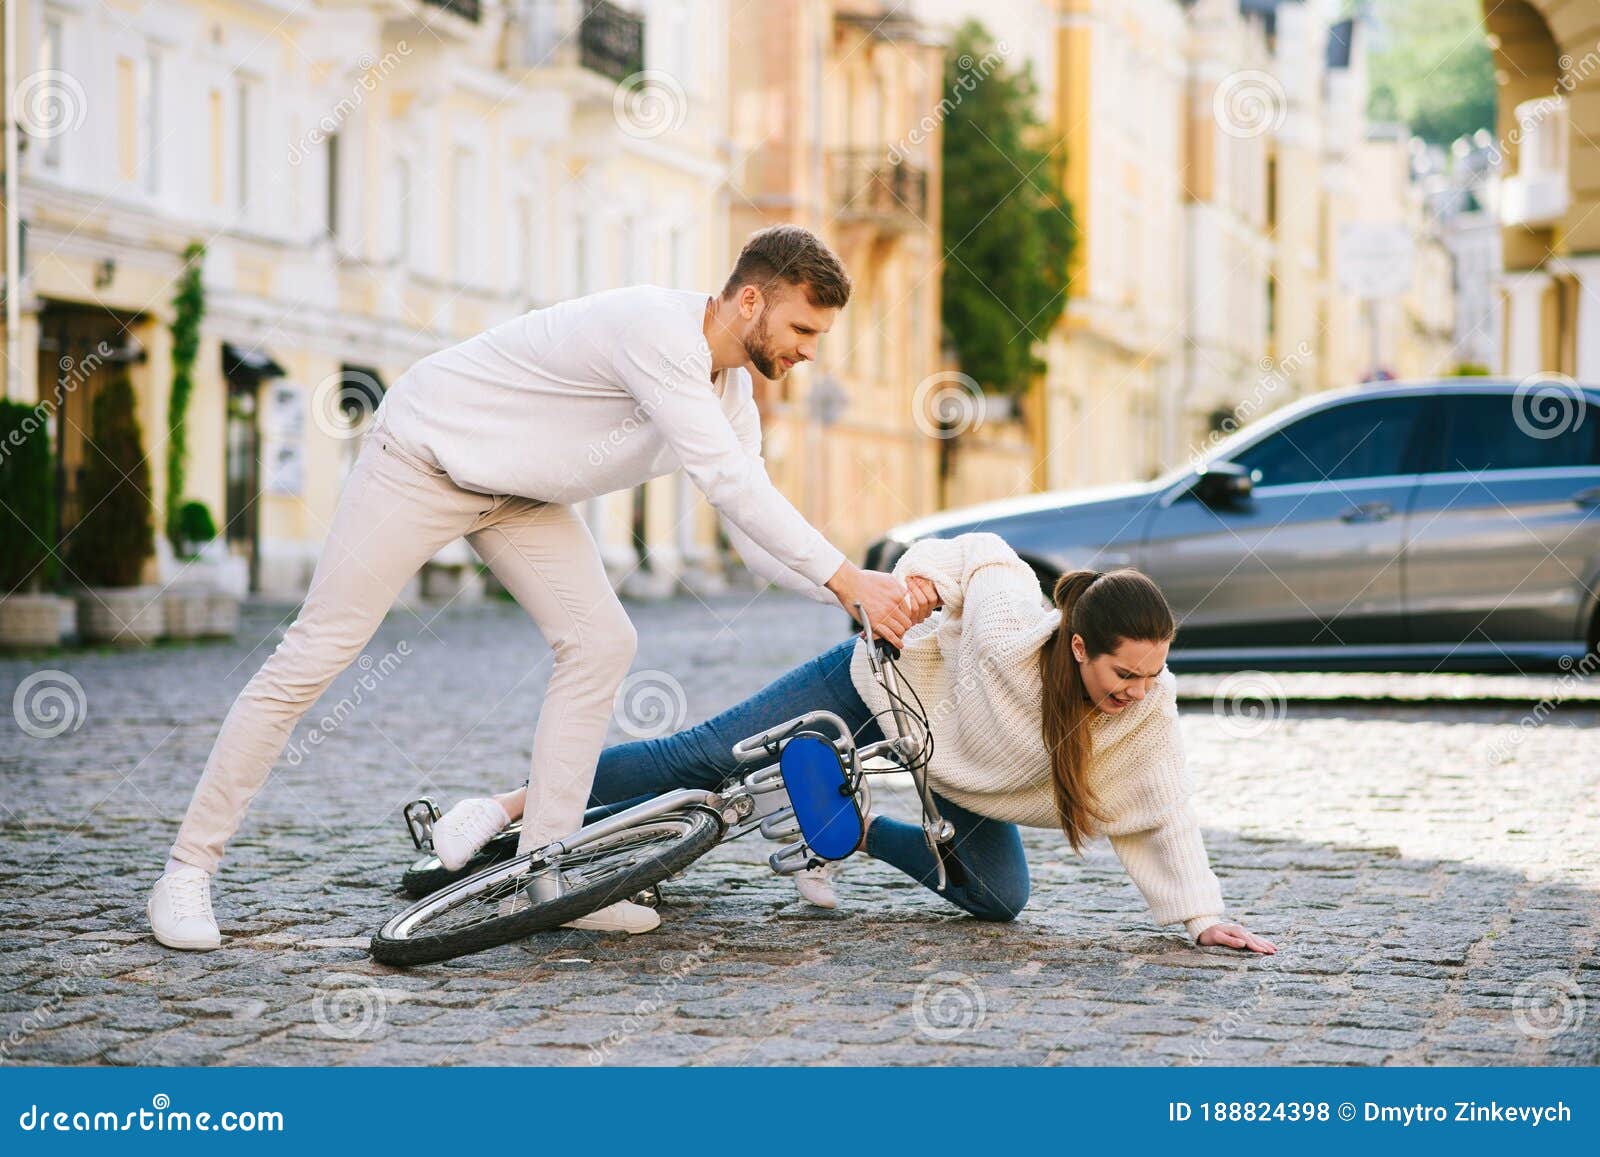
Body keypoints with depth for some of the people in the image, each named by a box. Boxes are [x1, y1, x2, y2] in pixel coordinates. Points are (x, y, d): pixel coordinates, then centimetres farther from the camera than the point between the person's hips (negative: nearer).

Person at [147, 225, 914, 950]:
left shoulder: (730, 389, -1)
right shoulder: (658, 329, -30)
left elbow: (755, 534, 1)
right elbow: (728, 481, -36)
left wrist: (869, 597, -12)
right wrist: (846, 579, -35)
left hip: (519, 496, 9)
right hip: (423, 455, -9)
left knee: (600, 642, -6)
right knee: (313, 656, -8)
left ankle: (543, 873, 0)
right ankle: (187, 872, 0)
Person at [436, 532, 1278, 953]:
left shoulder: (1149, 710, -28)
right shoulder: (1011, 629, -39)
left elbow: (1162, 818, -18)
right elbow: (985, 554, -17)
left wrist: (1202, 915, -23)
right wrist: (925, 572, -32)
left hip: (961, 772, 5)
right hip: (883, 682, -5)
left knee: (998, 899, -7)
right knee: (703, 759, -12)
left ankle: (851, 832, 17)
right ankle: (508, 808, -2)